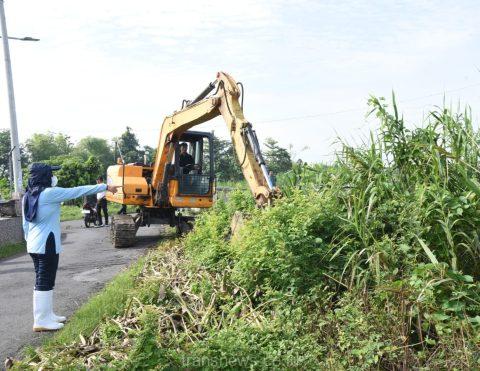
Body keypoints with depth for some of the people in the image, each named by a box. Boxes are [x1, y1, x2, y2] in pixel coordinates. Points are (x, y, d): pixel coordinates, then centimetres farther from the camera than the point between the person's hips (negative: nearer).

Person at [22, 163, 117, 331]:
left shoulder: (28, 196, 9)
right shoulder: (50, 193, -15)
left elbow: (25, 225, 15)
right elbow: (78, 191, -11)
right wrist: (105, 187, -5)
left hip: (34, 245, 9)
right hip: (47, 245, -9)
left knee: (42, 281, 15)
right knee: (44, 283, -3)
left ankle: (46, 315, 25)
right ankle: (41, 321, 3)